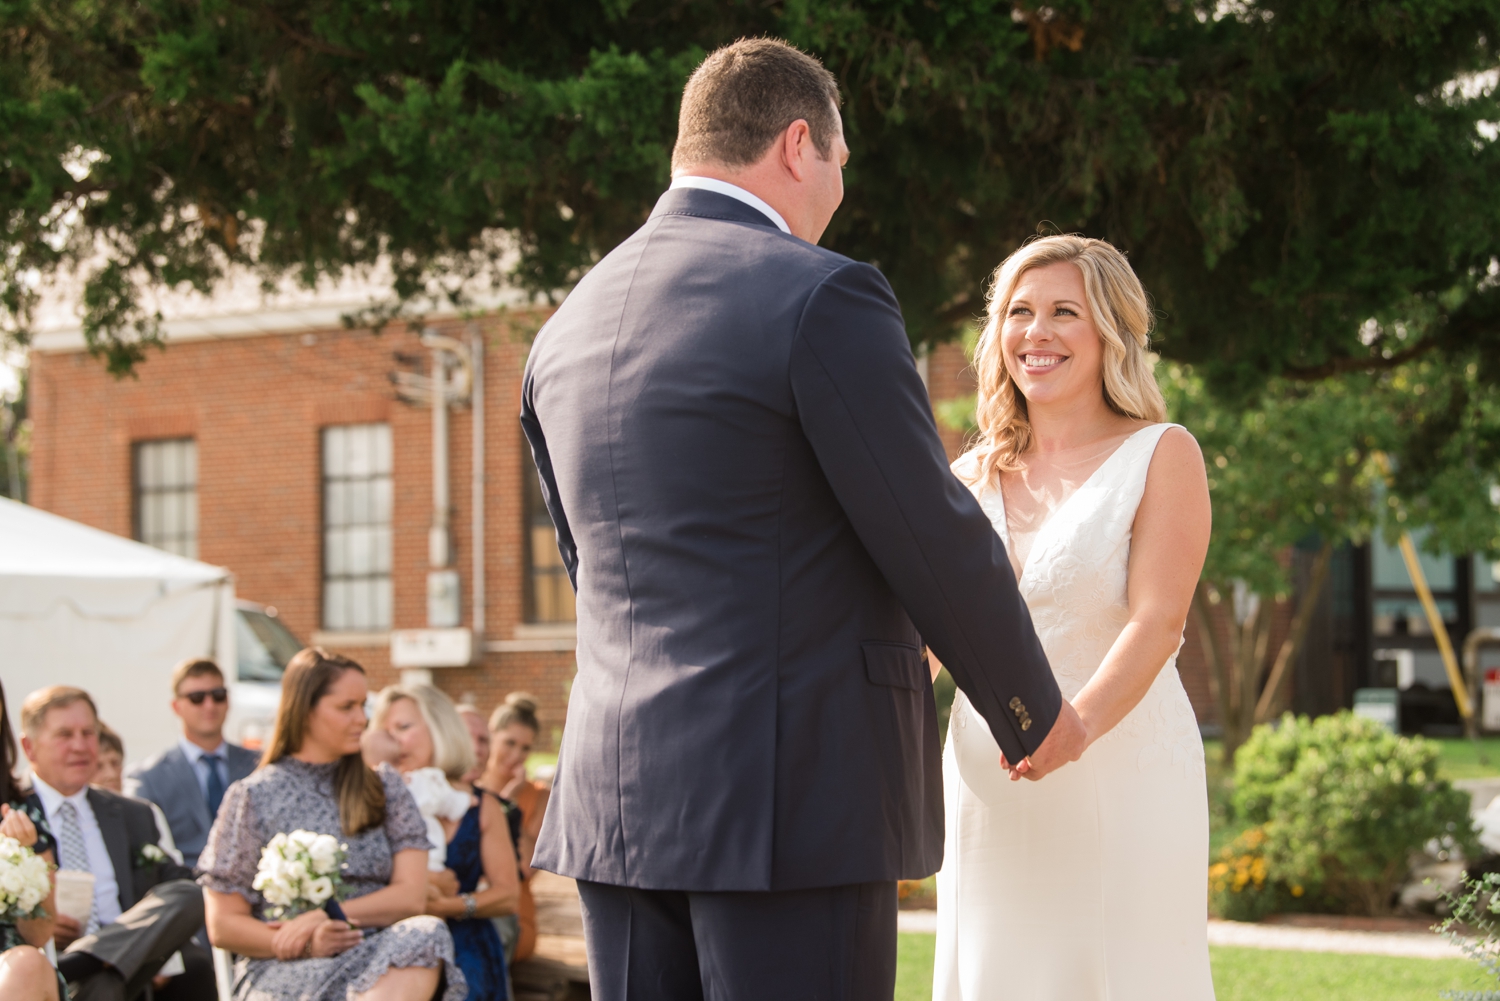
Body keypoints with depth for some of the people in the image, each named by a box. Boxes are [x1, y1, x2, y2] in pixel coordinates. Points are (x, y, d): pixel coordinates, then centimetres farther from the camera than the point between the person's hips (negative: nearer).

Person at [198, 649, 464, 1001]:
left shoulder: (384, 787, 17)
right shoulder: (252, 797, 8)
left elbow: (411, 896, 5)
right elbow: (222, 926, 5)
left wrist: (324, 917, -9)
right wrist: (307, 945, -12)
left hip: (380, 962, 4)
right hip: (284, 971, -4)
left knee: (427, 934, -35)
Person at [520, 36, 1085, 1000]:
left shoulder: (566, 329, 12)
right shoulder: (823, 296, -10)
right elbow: (939, 546, -8)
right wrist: (1036, 715, 7)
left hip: (614, 801, 7)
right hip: (795, 801, -7)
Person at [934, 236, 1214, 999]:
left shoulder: (1161, 456, -2)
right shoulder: (972, 477, 11)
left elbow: (1157, 620, -15)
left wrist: (1078, 723, -32)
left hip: (1120, 775, -4)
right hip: (989, 789, 4)